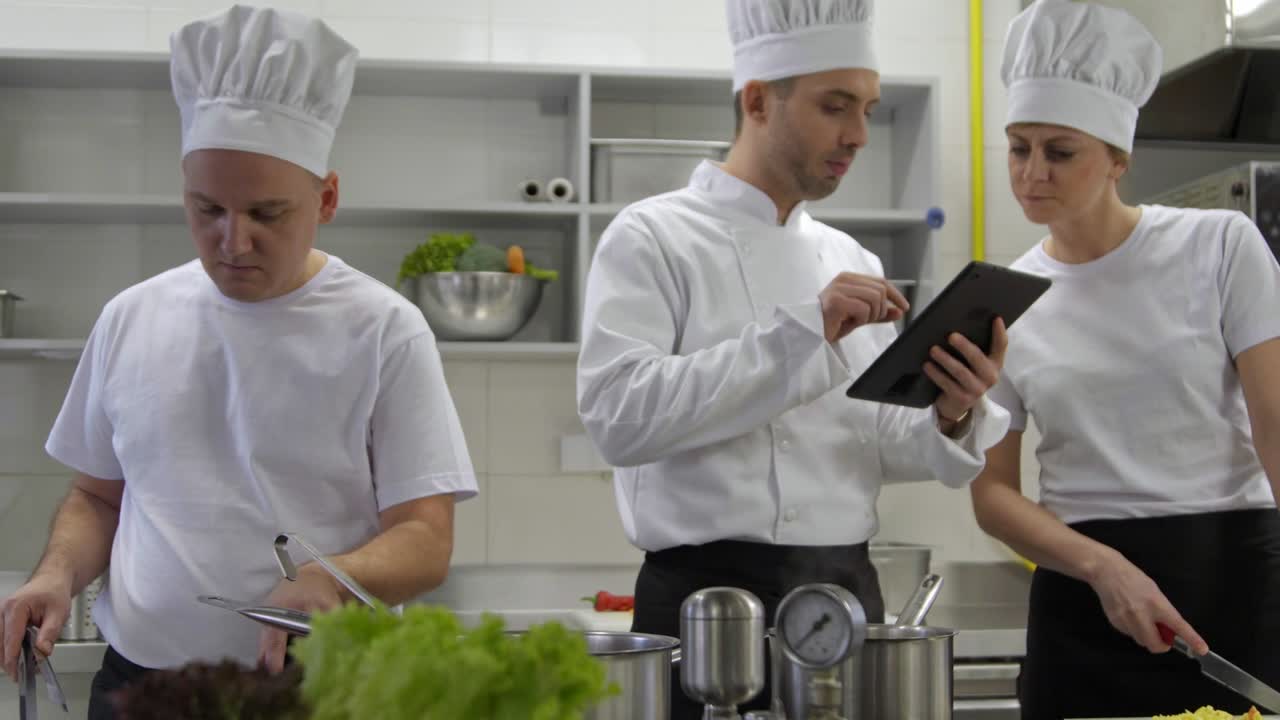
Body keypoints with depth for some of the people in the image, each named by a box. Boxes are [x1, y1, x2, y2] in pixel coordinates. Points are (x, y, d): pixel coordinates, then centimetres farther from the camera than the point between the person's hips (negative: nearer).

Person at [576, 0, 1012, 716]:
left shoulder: (850, 261, 12)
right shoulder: (652, 238, -6)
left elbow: (883, 445, 12)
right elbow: (619, 416, -20)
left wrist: (950, 416, -10)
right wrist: (798, 333, -23)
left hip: (849, 597, 6)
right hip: (711, 597, -6)